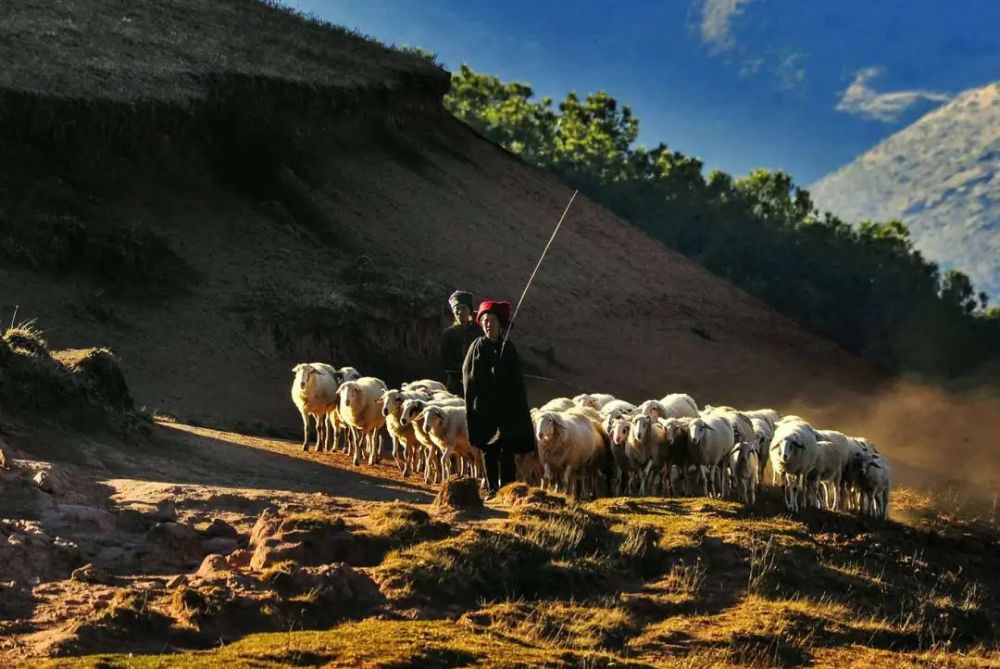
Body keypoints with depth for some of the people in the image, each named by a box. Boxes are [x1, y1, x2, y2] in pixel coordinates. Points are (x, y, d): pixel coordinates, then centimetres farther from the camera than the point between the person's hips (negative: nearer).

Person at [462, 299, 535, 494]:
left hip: (507, 408, 1)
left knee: (507, 450, -5)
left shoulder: (508, 348, 7)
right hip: (485, 409, -1)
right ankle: (492, 489, 8)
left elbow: (516, 381, 8)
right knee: (489, 452, 2)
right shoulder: (478, 347, 2)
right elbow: (469, 378, -1)